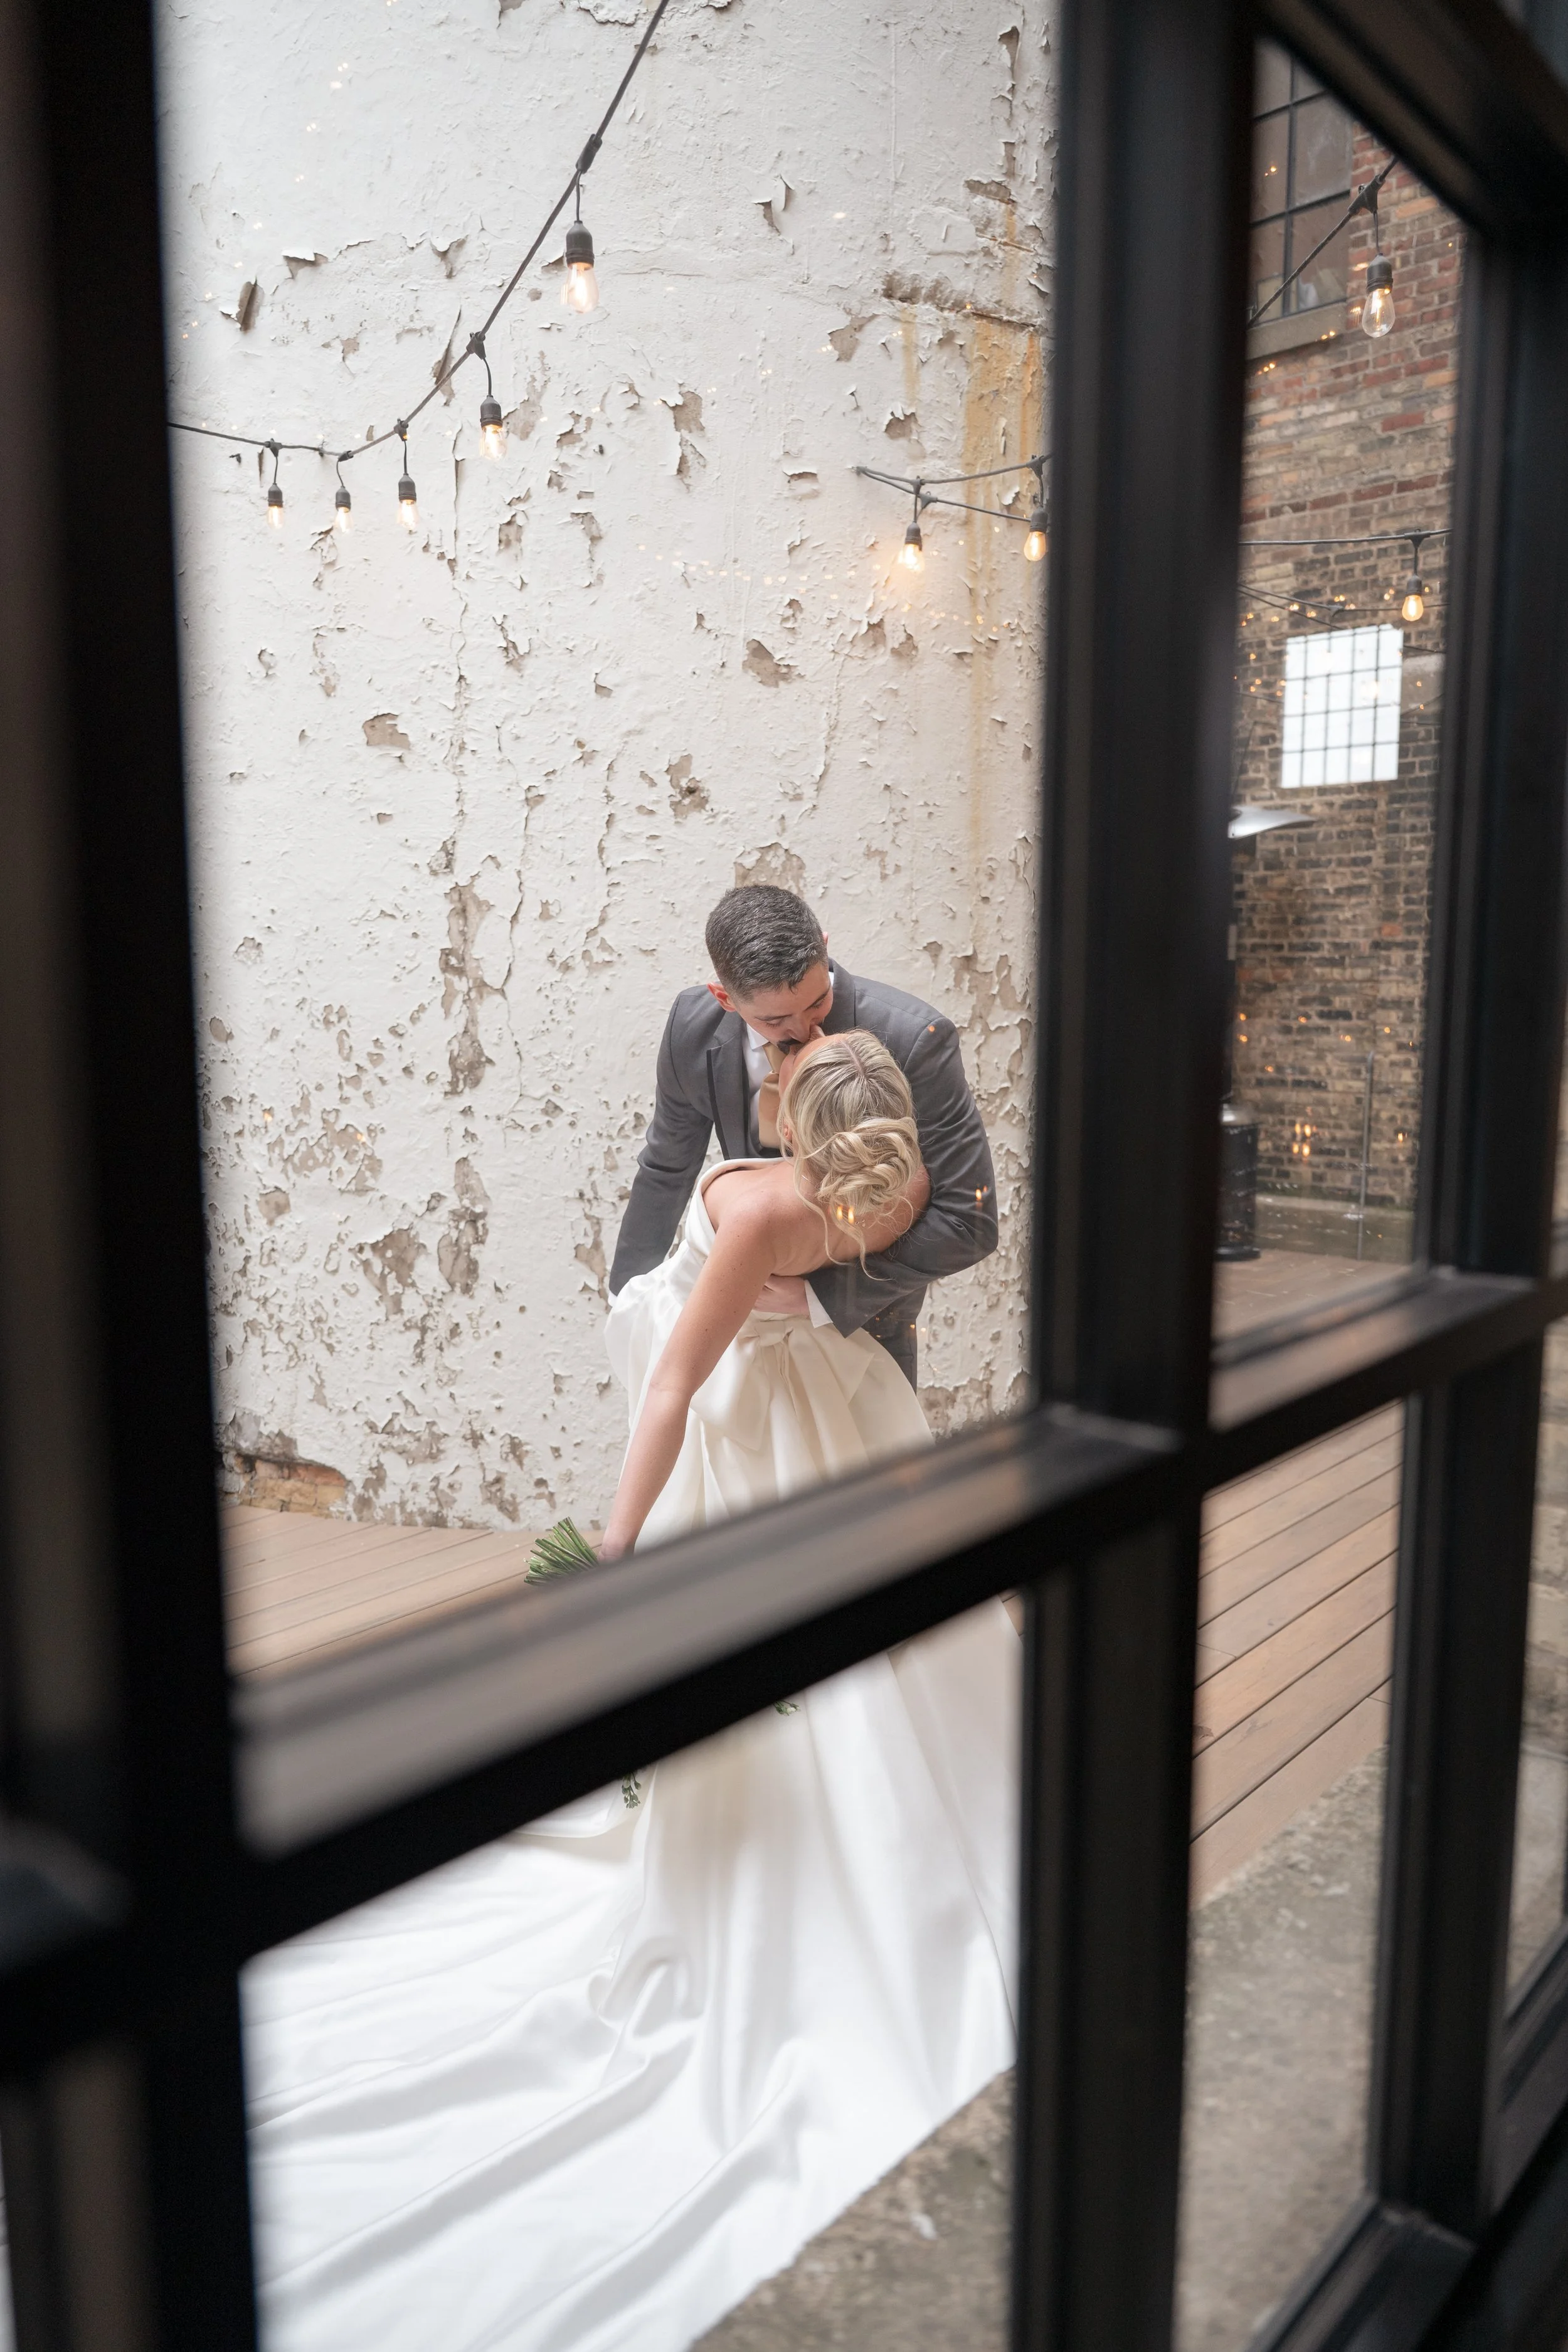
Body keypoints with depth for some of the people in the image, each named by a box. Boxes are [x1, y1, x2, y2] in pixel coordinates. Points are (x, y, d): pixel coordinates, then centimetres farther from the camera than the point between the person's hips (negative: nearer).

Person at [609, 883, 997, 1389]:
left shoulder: (912, 1039, -30)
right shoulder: (694, 1029, -18)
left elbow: (968, 1220, -27)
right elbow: (666, 1169, 1)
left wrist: (822, 1294, -29)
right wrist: (627, 1289, 12)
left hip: (864, 1304, -2)